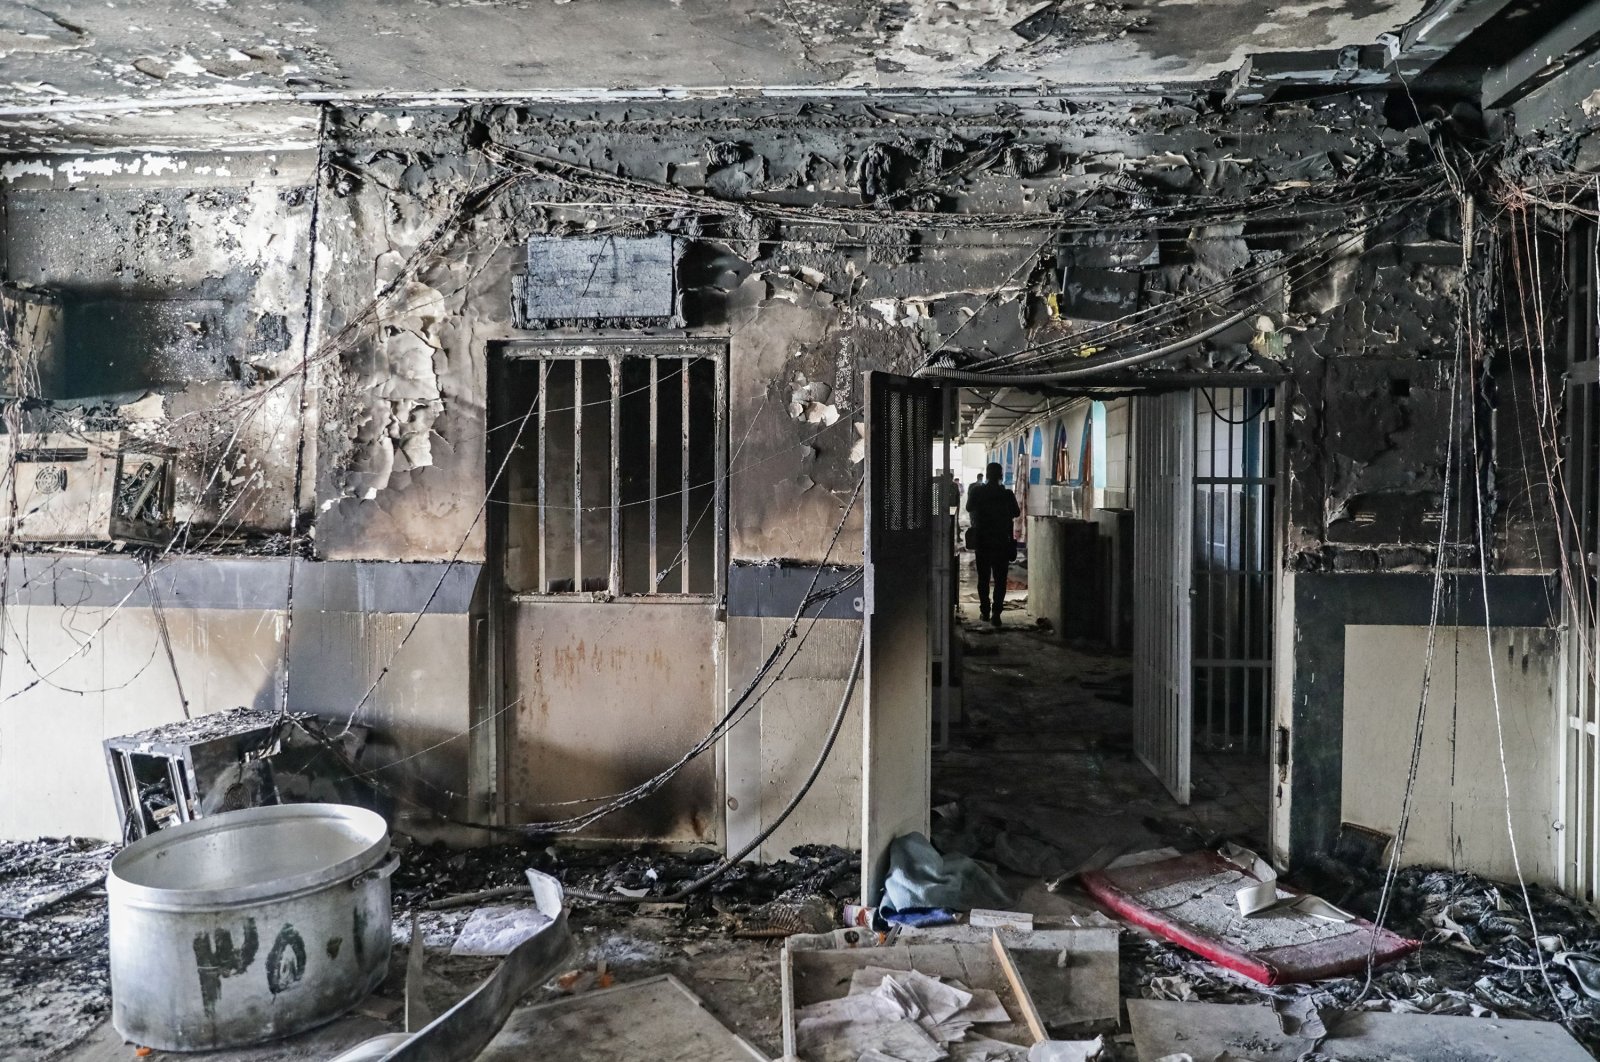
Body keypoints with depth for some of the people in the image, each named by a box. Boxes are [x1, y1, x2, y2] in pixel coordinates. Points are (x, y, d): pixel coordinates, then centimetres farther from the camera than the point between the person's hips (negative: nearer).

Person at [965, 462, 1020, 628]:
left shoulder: (976, 491, -6)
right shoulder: (1007, 494, -10)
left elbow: (969, 508, 12)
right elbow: (1016, 513, 7)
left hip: (981, 541, 2)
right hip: (1002, 542, -2)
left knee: (983, 578, 14)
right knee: (1000, 579, 1)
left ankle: (985, 611, 18)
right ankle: (996, 613, -9)